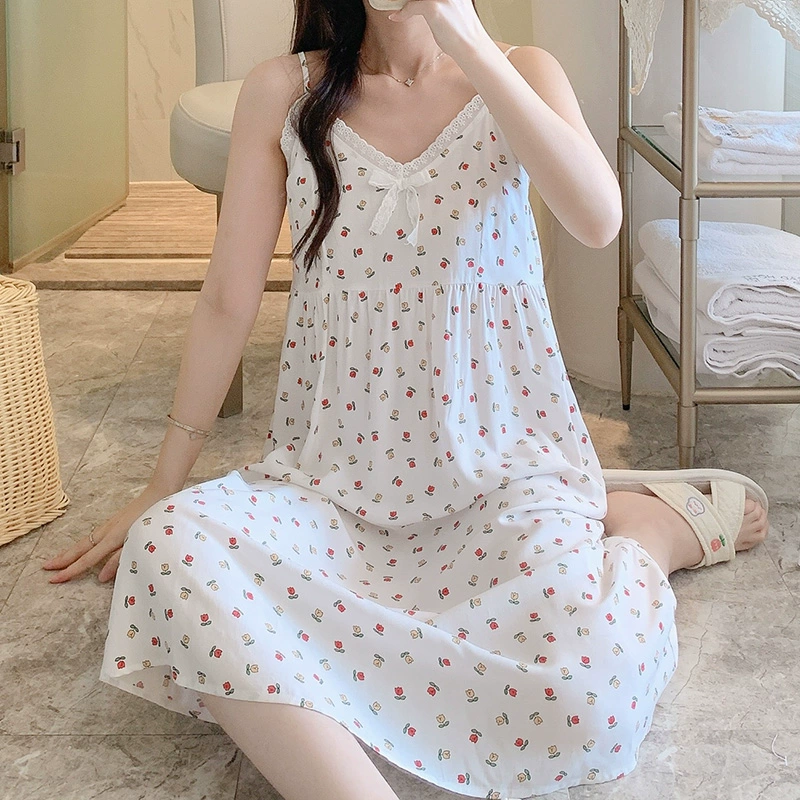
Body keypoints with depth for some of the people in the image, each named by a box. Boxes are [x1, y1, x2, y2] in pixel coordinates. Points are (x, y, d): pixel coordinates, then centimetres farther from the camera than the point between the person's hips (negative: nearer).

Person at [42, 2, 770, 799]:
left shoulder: (518, 75, 1)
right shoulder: (284, 92, 1)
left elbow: (598, 220, -19)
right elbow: (228, 301, 4)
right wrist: (161, 487, 5)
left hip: (501, 462, -1)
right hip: (334, 472, 1)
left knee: (584, 691, -28)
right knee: (167, 552, -31)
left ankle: (646, 524, 4)